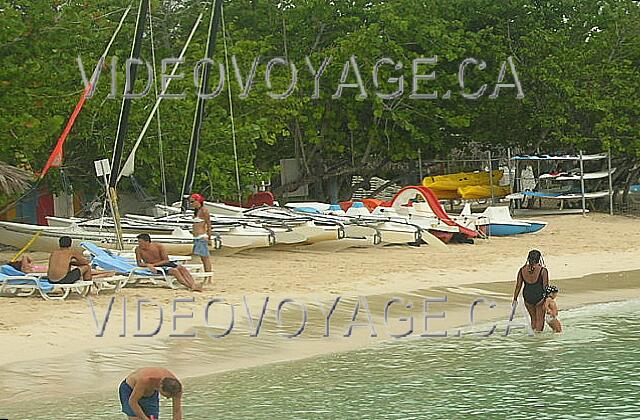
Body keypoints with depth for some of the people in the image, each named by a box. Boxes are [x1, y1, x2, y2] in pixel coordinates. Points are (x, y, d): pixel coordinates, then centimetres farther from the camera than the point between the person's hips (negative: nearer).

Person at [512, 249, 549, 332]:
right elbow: (545, 286, -11)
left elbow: (518, 286, 2)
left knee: (533, 318, 21)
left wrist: (515, 299, 11)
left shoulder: (522, 270, -2)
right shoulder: (543, 270, -12)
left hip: (527, 297, 4)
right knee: (540, 319, 10)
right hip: (539, 296, -4)